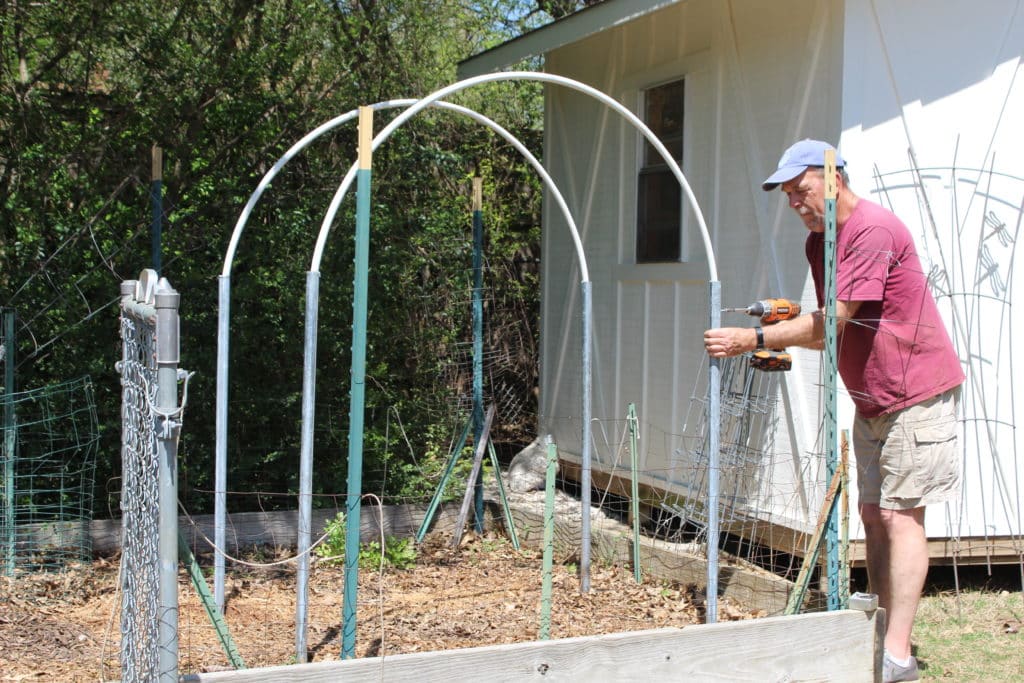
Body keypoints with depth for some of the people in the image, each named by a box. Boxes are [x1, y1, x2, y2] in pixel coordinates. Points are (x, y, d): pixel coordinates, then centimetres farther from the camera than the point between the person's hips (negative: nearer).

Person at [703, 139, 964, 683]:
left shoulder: (874, 230, -21)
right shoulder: (818, 242, 10)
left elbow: (835, 317, -26)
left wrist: (755, 339, -26)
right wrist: (785, 340, -6)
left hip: (915, 395, -9)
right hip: (871, 402, 9)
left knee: (900, 515, -10)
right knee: (872, 514, 10)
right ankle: (880, 632, 17)